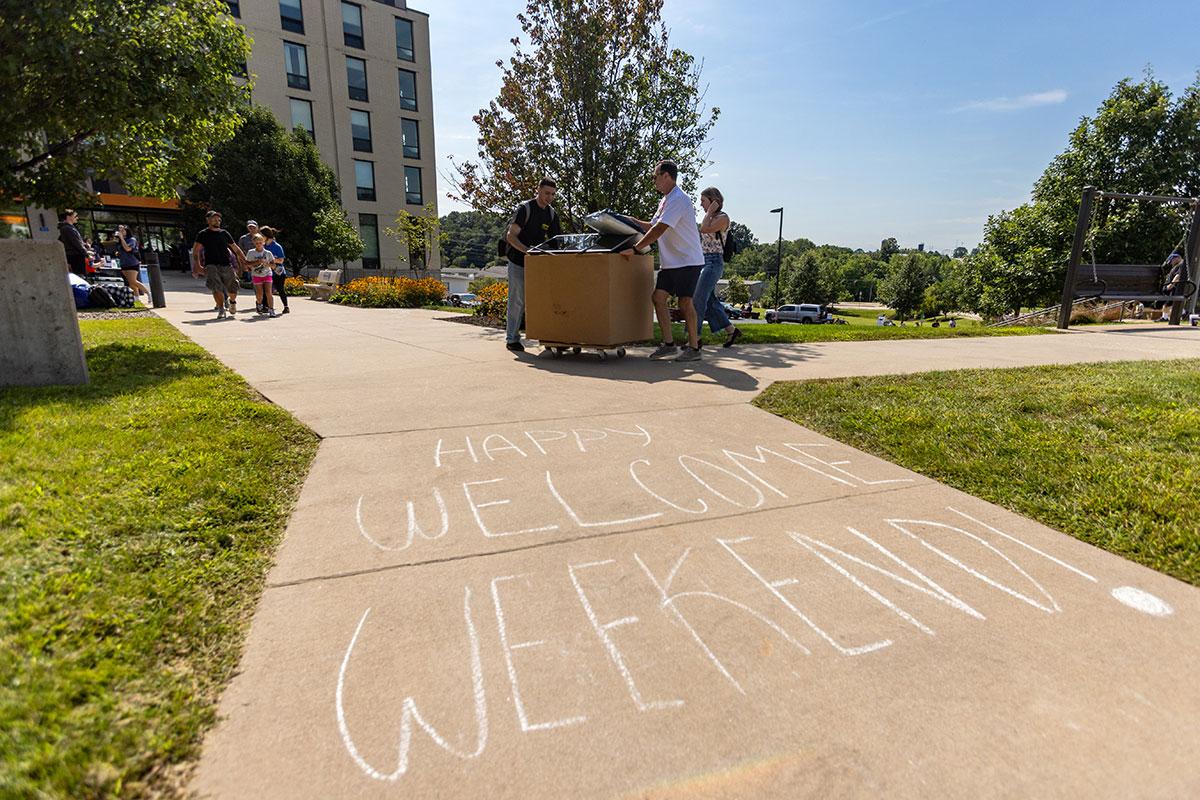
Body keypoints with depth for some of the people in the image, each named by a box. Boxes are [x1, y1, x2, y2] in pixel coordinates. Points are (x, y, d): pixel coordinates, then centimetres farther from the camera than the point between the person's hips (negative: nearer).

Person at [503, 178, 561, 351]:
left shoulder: (552, 214, 7)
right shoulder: (524, 209, -12)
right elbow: (511, 236, -17)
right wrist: (527, 250, -31)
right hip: (518, 262, -5)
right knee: (517, 301, -3)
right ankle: (512, 339, 6)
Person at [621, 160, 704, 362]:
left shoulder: (679, 200, -17)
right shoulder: (665, 201, 16)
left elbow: (659, 229, -25)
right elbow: (652, 226, 24)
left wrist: (635, 249, -25)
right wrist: (631, 220, 12)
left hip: (688, 261, -9)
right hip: (670, 262, 9)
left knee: (685, 301, -6)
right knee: (658, 297, 2)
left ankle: (694, 347, 4)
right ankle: (668, 343, 7)